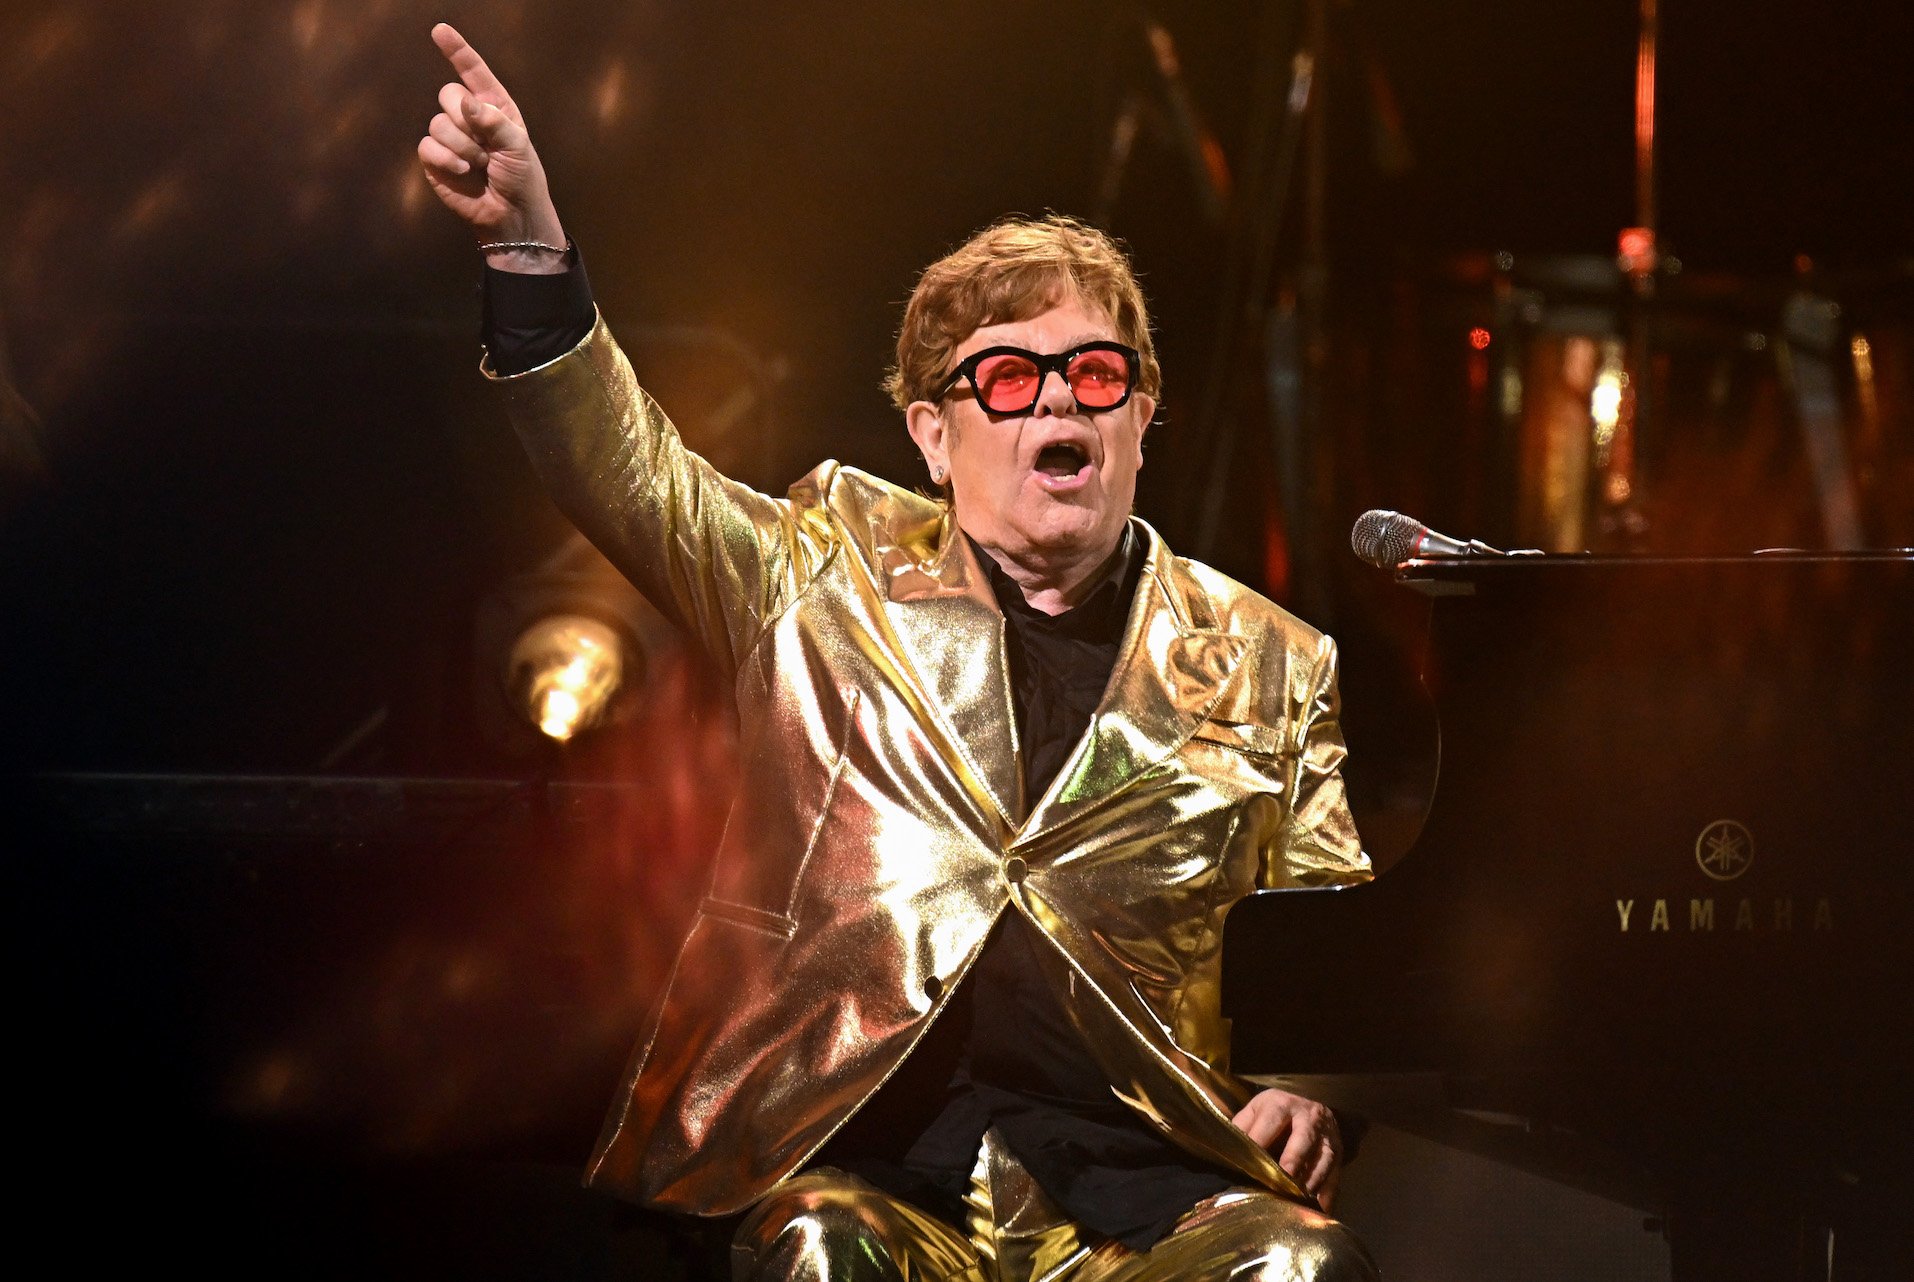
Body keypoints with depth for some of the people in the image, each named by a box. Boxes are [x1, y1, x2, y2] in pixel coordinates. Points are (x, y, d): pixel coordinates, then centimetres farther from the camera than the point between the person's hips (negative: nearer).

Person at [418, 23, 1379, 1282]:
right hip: (872, 1169, 0)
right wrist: (530, 243, -13)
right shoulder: (833, 573, 14)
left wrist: (1308, 1097, -4)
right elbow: (629, 472, 2)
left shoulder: (1270, 668, 15)